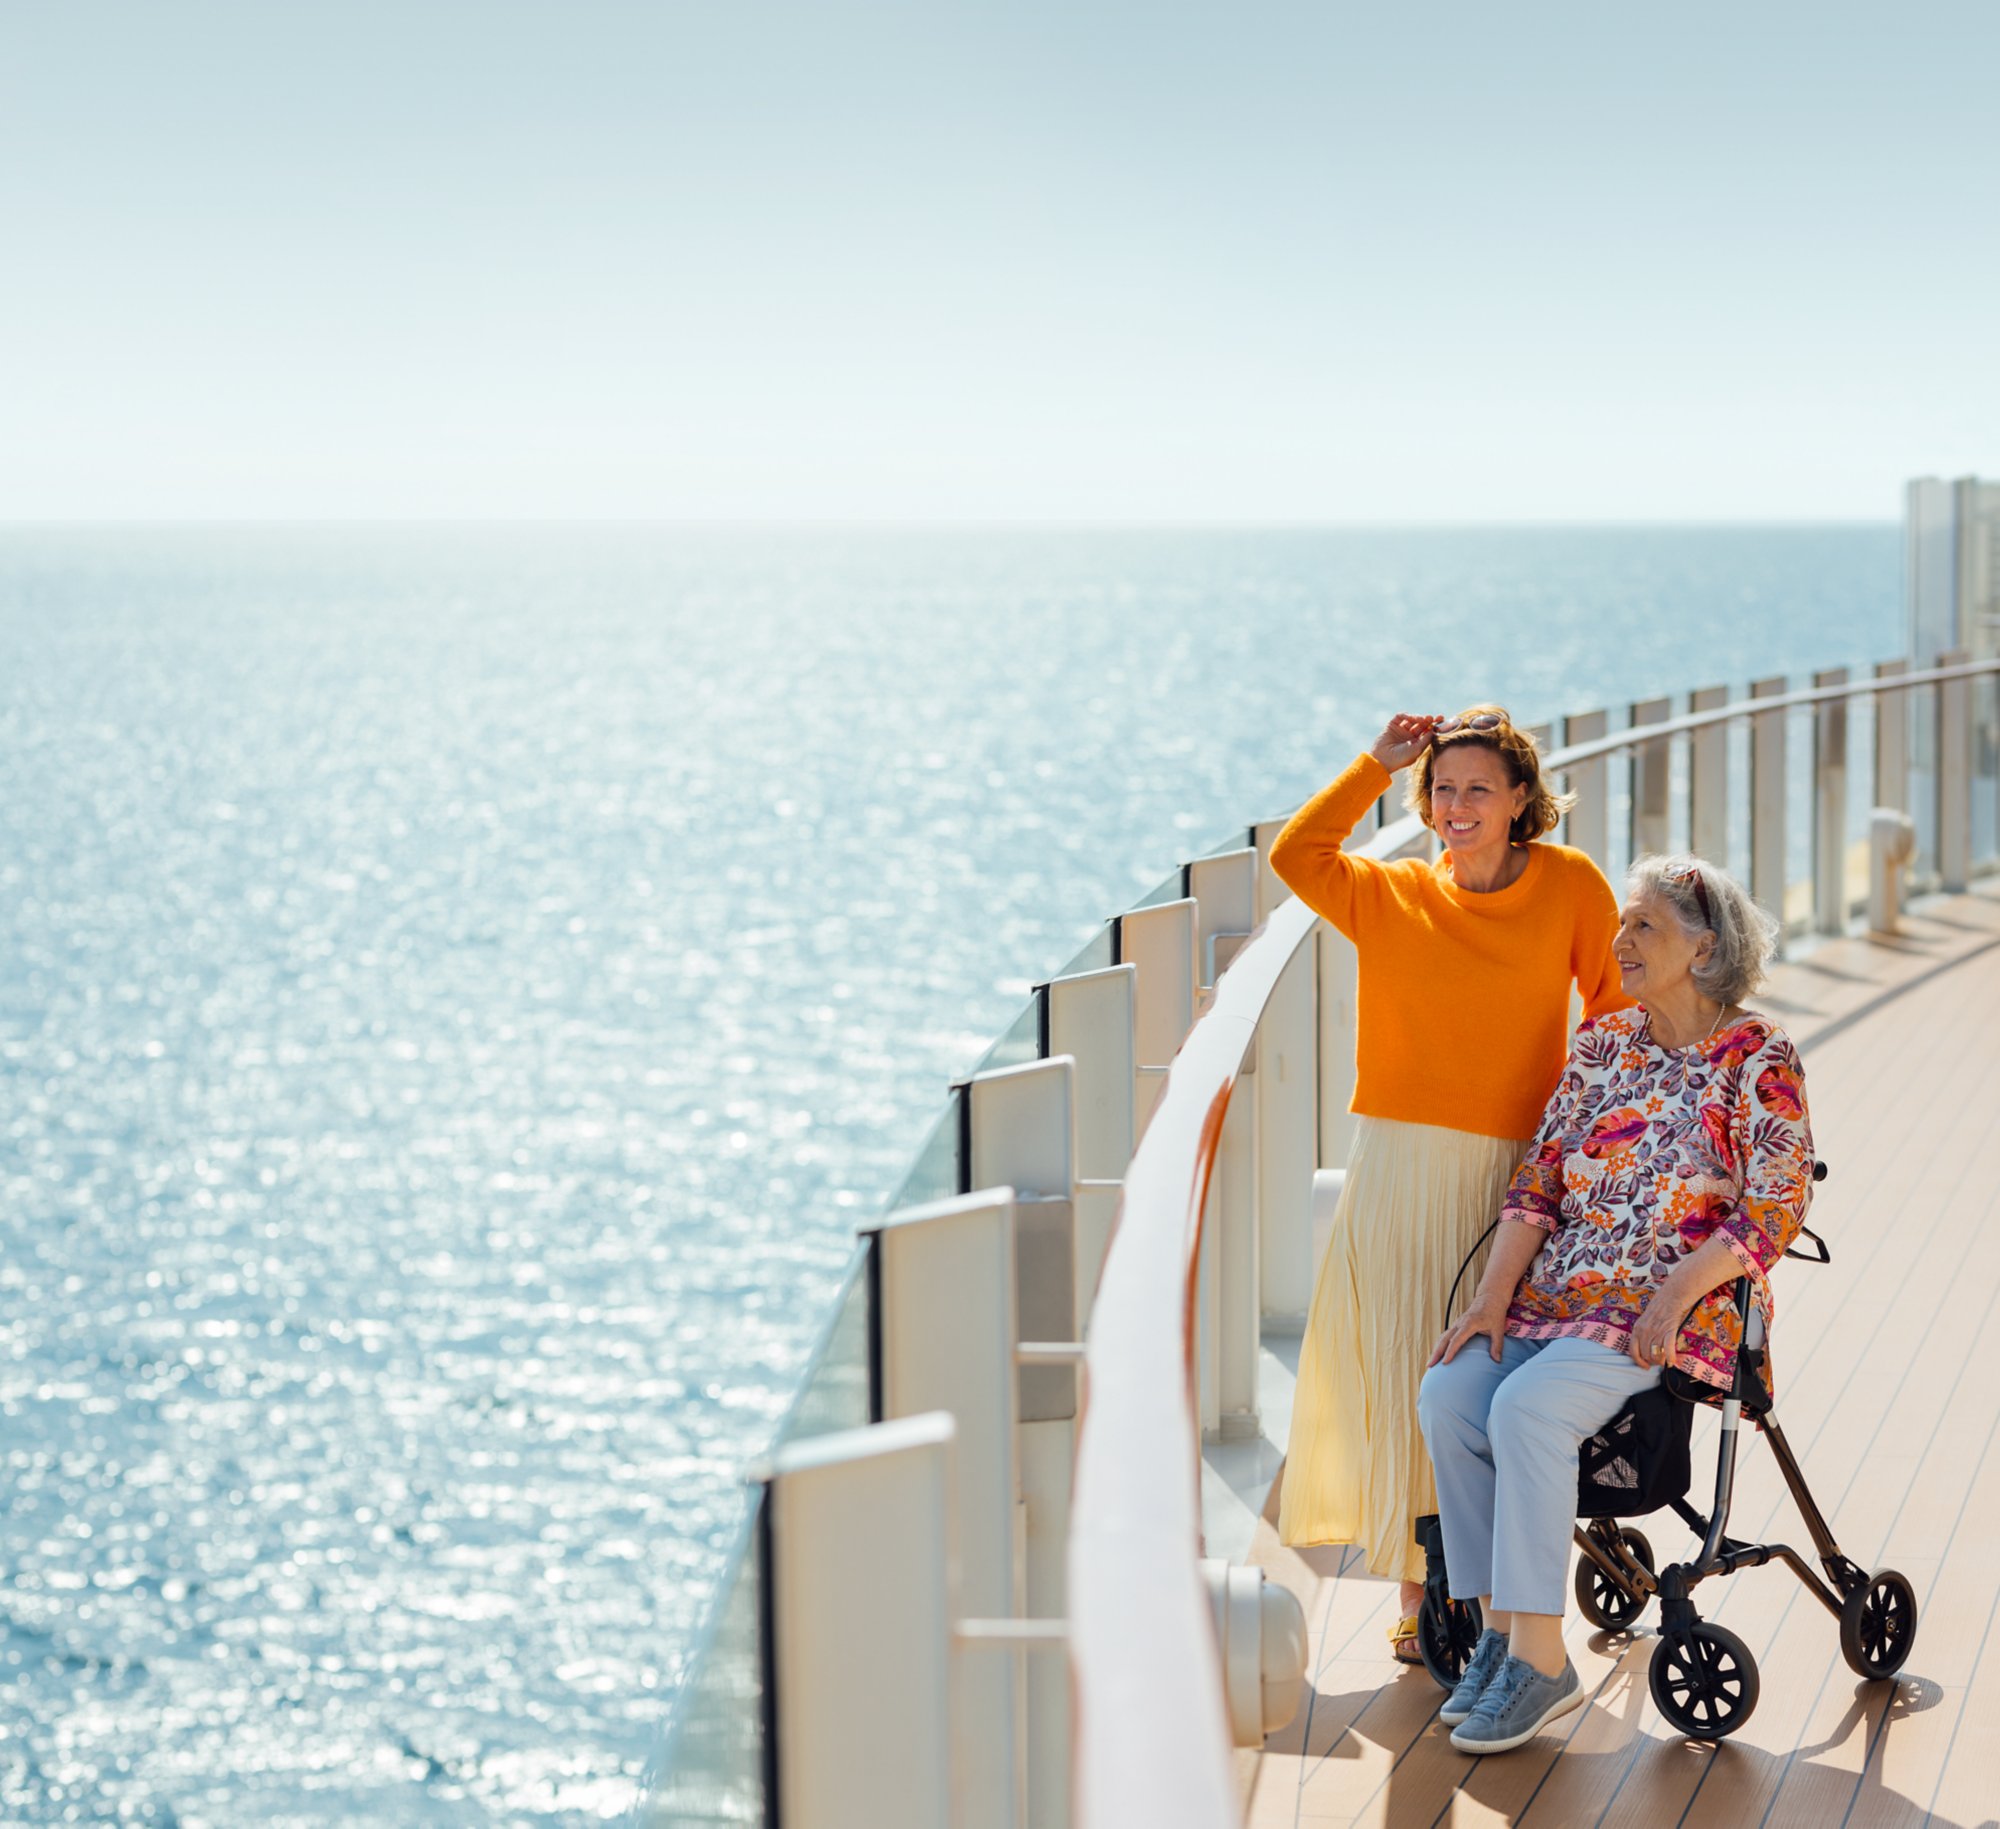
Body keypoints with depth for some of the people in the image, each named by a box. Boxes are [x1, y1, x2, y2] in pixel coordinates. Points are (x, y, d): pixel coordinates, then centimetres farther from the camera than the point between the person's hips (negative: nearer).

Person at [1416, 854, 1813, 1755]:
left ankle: (1540, 1659, -23)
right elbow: (1539, 1180, 10)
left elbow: (1776, 1207, -10)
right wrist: (1492, 1296, -3)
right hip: (1561, 1292, 6)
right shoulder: (1602, 1045, 13)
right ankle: (1499, 1626, -10)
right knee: (1447, 1395, -20)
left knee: (1528, 1408, -30)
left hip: (1690, 1304, -6)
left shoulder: (1757, 1059, -4)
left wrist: (1675, 1294, -21)